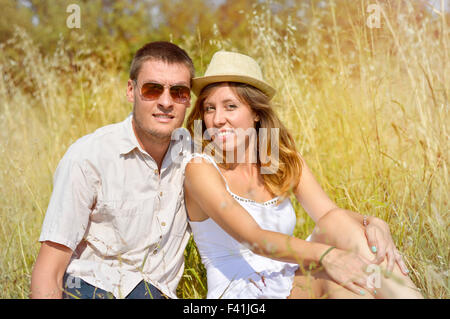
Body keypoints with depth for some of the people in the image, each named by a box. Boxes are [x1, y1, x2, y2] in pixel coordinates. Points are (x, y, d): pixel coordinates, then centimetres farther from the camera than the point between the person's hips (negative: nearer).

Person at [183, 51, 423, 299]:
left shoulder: (285, 160, 8)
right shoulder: (200, 167, -10)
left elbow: (328, 212, -5)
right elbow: (253, 239, -23)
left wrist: (373, 224, -27)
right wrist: (324, 255, -38)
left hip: (292, 283, 6)